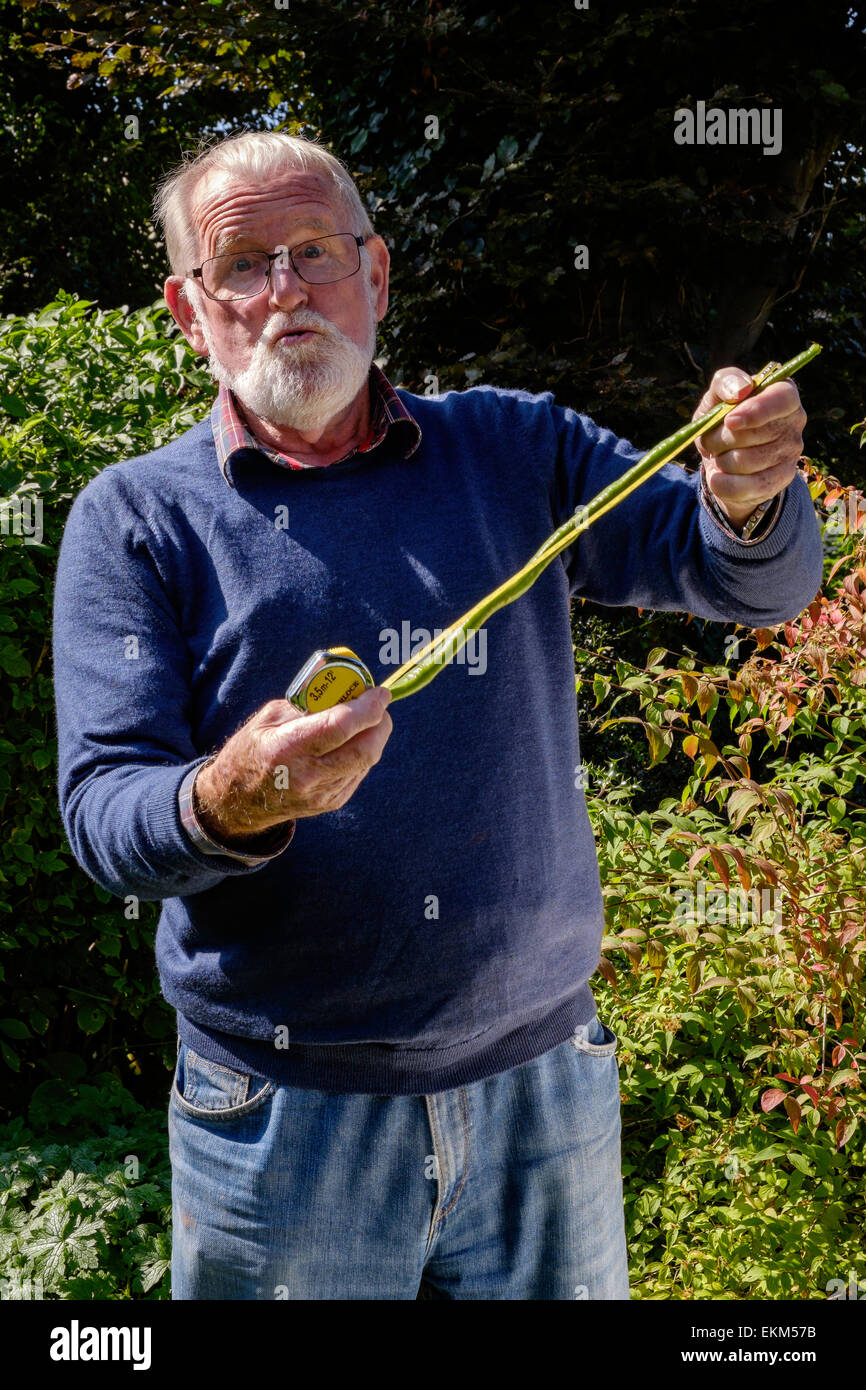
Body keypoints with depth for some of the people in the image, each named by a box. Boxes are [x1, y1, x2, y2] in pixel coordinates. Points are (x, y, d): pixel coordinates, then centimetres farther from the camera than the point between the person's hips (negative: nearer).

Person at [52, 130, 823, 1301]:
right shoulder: (134, 518, -2)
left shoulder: (513, 449, 4)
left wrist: (747, 496, -23)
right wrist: (224, 803, -31)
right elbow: (102, 811, -9)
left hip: (544, 1080, 3)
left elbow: (753, 580, 0)